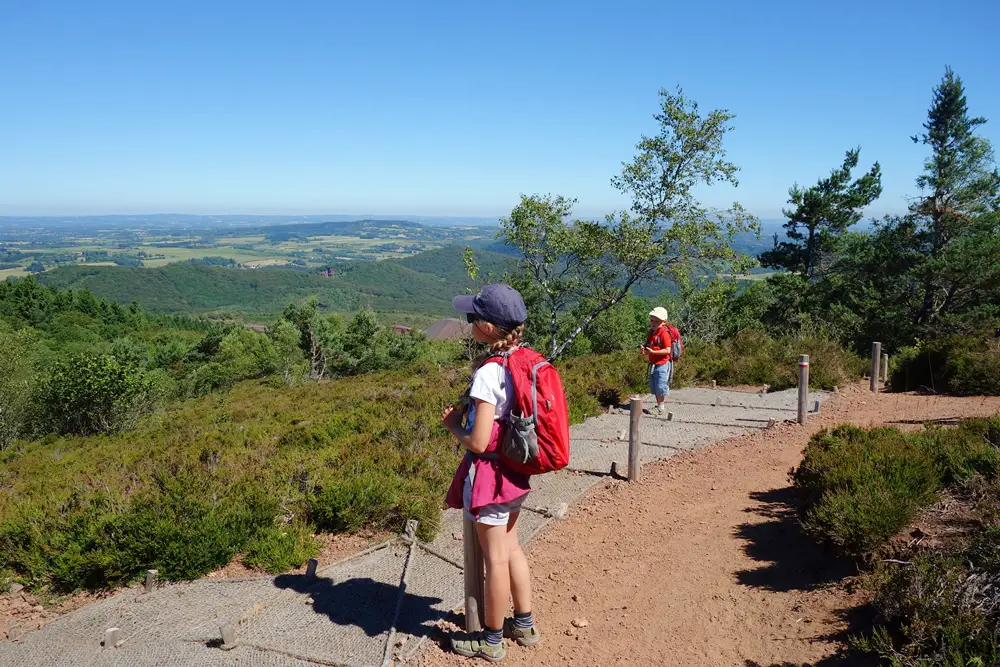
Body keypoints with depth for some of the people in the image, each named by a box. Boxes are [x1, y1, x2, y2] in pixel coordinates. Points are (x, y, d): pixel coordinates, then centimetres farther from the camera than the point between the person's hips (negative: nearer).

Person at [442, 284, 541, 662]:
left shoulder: (488, 373, -25)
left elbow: (478, 442, -24)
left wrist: (453, 426, -6)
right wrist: (468, 413, 8)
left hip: (489, 473, -8)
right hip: (514, 471, 8)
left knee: (495, 559, 8)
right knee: (511, 549, 23)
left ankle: (491, 640, 27)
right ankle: (524, 624, 39)